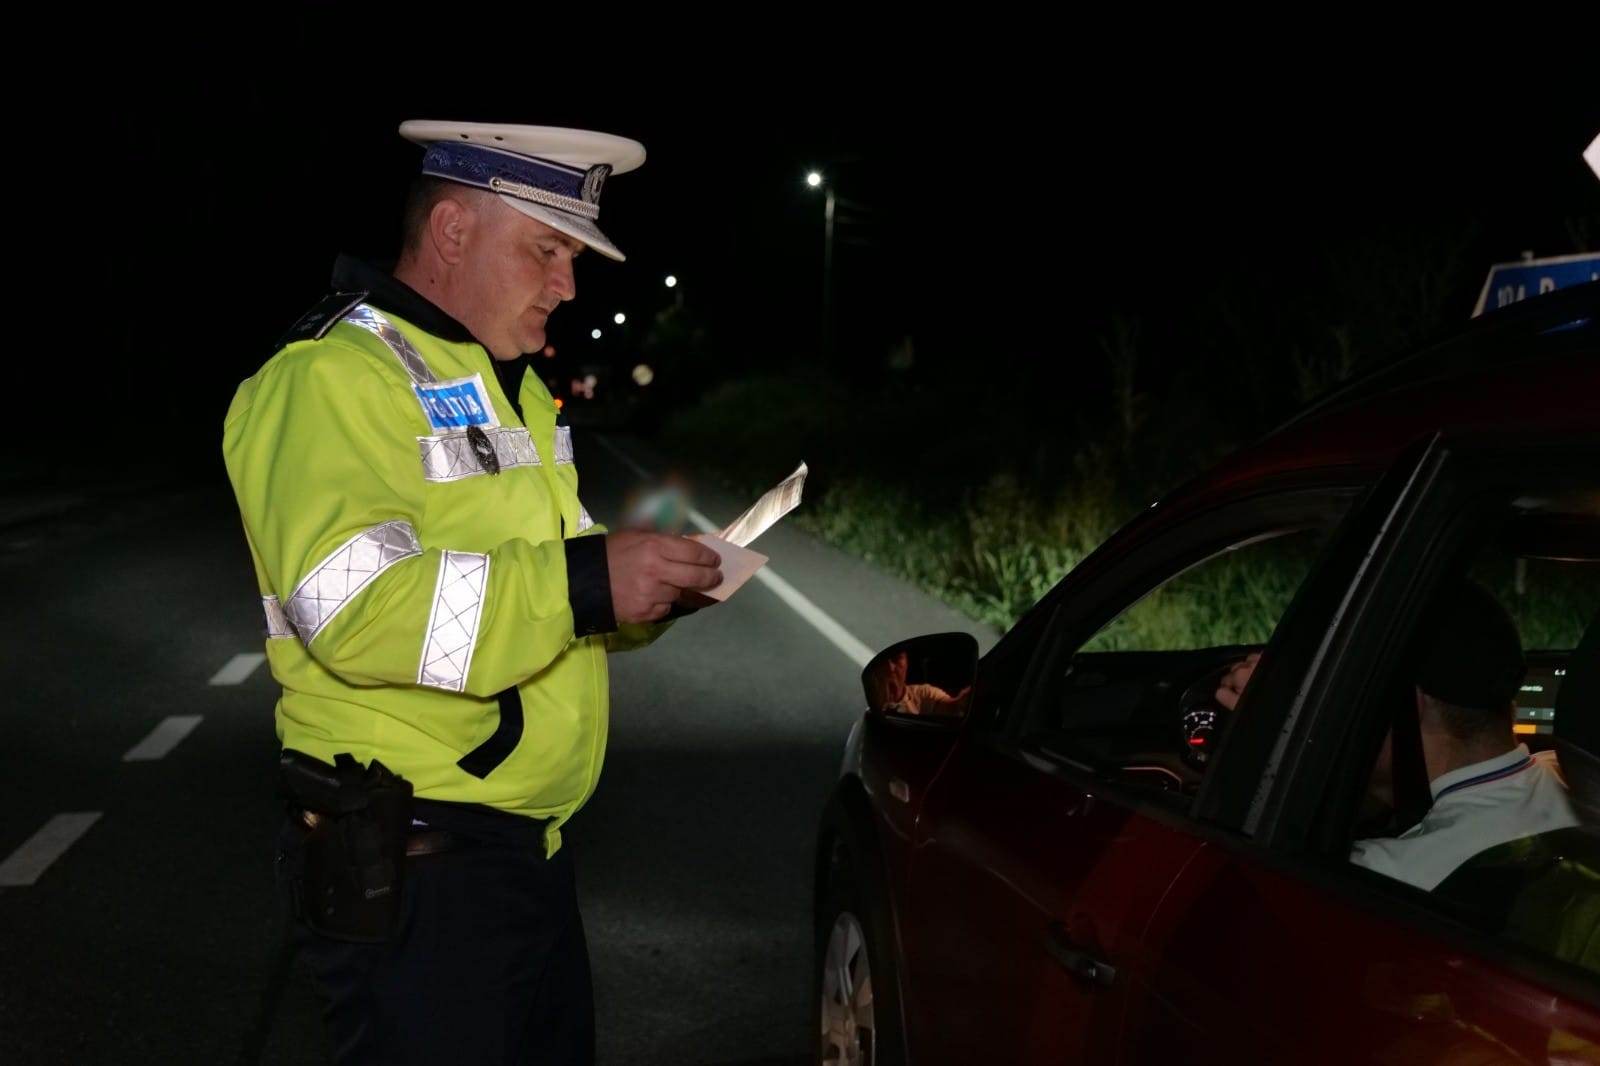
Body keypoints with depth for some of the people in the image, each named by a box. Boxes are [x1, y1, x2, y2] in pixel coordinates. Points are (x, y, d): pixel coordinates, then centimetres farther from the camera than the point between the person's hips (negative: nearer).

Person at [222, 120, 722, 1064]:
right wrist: (581, 583, -30)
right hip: (413, 872, -9)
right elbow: (351, 606, -28)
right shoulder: (332, 380, -15)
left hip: (529, 849, 9)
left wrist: (644, 591, 1)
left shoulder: (512, 390, 17)